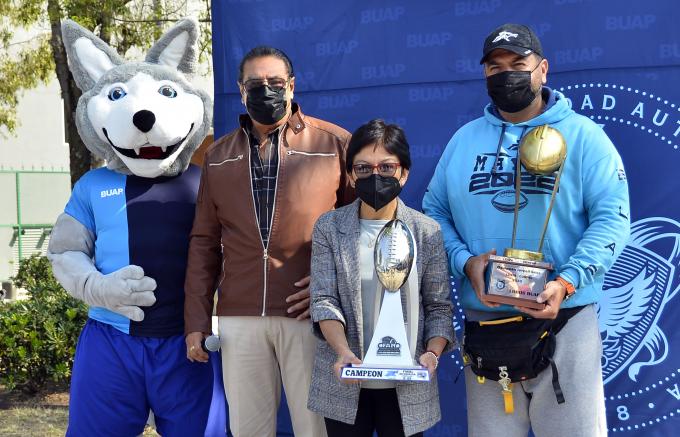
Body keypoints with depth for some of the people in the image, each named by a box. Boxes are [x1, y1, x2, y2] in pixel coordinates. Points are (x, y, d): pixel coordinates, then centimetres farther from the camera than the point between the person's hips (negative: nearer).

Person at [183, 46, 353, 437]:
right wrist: (196, 320, 8)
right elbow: (205, 240, 14)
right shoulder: (219, 155, 13)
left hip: (310, 313, -3)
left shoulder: (335, 143, 1)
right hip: (239, 317, 3)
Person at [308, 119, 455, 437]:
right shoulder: (329, 228, 0)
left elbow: (439, 306, 0)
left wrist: (432, 353, -17)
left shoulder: (427, 232, -1)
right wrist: (343, 352, -22)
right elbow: (324, 300, -6)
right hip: (344, 384, 0)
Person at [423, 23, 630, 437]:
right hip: (484, 324, 3)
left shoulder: (583, 135, 0)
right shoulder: (464, 139, 11)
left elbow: (612, 217, -7)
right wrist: (465, 262, -8)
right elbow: (434, 211, 12)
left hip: (564, 321, -3)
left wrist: (566, 283, -20)